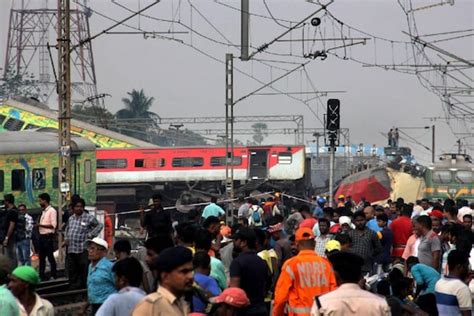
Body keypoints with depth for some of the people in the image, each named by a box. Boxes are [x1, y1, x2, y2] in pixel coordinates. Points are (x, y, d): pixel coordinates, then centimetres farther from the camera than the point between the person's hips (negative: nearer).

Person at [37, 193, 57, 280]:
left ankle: (54, 276, -1)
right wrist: (38, 225, 5)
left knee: (50, 256, -5)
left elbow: (53, 225, -16)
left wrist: (41, 225, -17)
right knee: (41, 257, 10)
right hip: (42, 236, 9)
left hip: (48, 236, -9)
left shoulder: (52, 211, -10)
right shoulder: (43, 211, 17)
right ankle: (42, 275, 15)